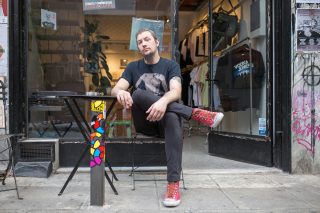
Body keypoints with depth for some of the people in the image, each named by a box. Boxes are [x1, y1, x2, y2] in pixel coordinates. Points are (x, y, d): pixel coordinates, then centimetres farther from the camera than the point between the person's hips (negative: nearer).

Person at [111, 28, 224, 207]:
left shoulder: (171, 65, 3)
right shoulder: (133, 67, 11)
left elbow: (176, 92, -16)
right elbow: (115, 89, -4)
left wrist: (164, 101, -41)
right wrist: (121, 92, -32)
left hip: (165, 120, -1)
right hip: (144, 123, 2)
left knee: (173, 118, -39)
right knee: (138, 94, -29)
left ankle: (173, 184, -43)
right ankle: (195, 113, -31)